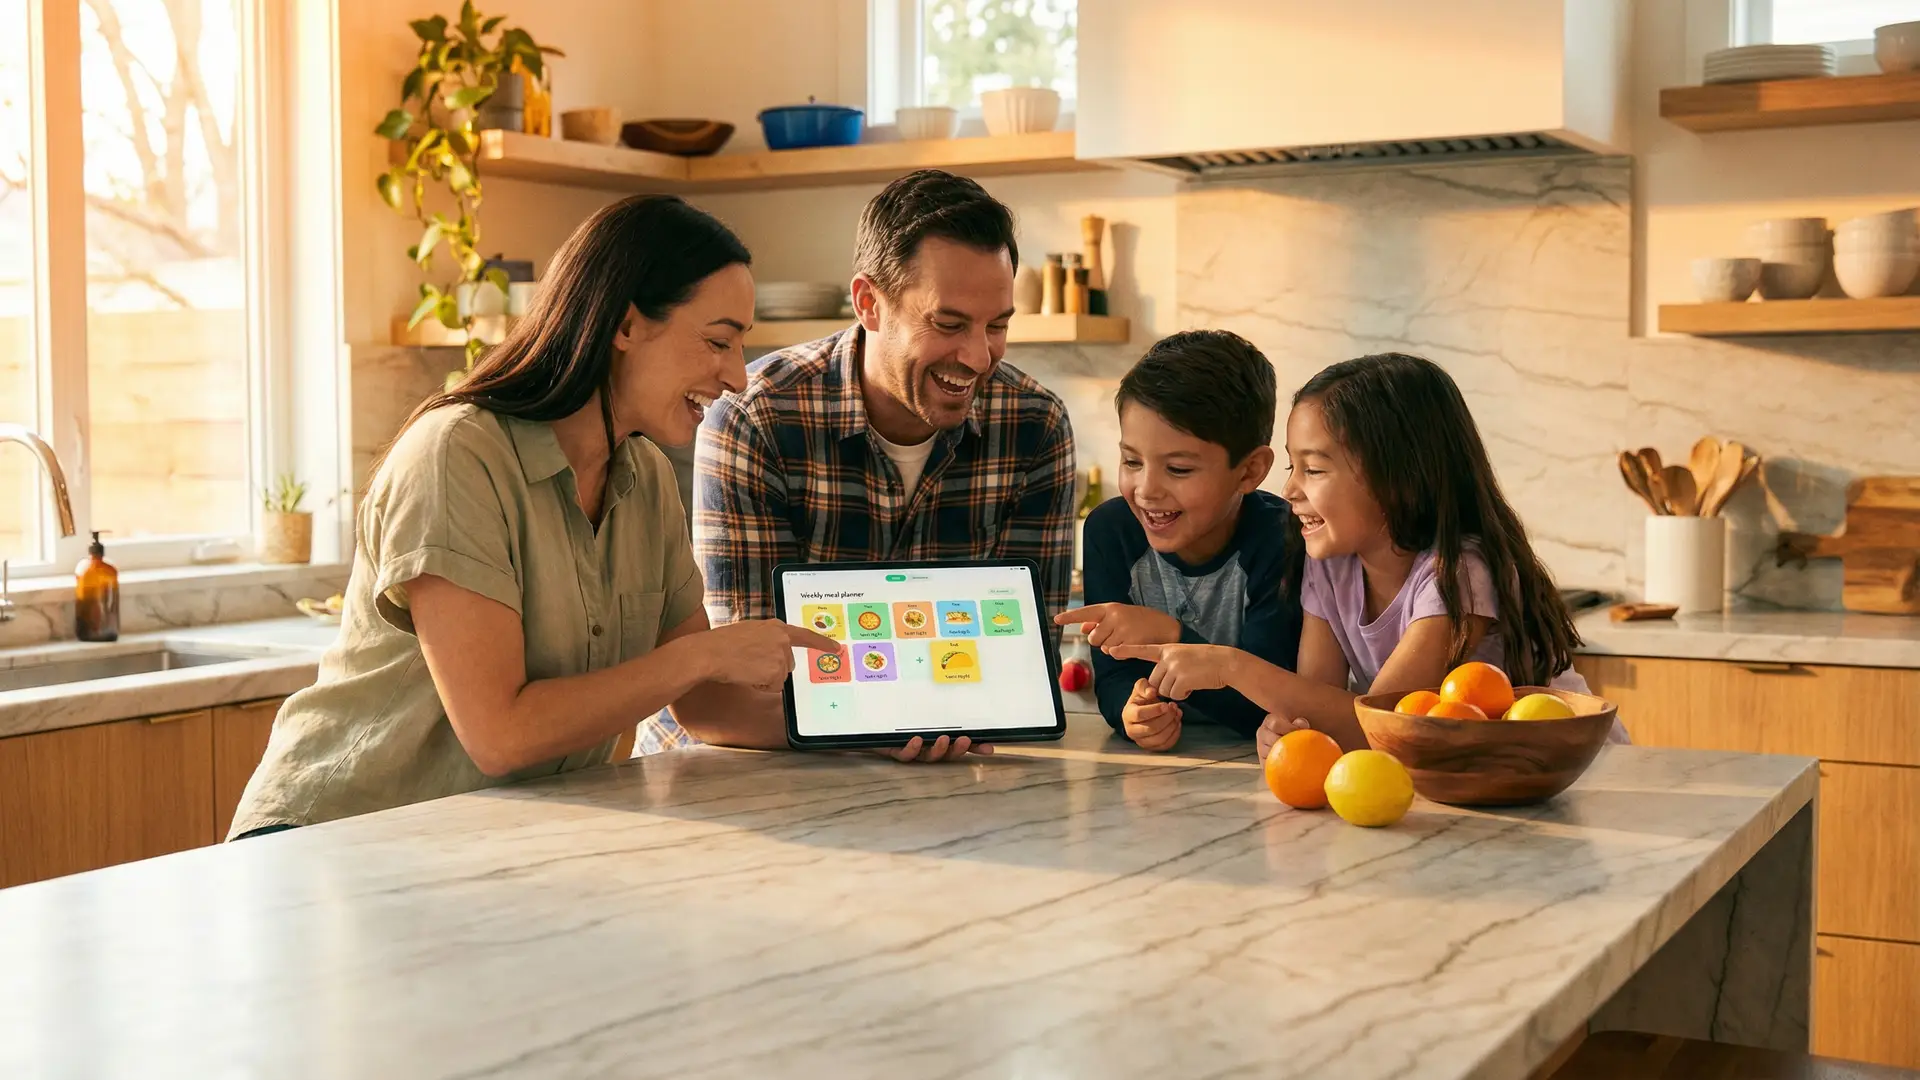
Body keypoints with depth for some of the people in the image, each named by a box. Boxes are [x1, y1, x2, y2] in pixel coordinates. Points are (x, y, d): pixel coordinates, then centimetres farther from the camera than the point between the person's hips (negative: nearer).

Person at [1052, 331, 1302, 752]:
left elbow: (1266, 706, -21)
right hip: (1149, 765, 2)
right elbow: (1113, 678, -7)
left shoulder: (1282, 541, -17)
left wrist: (1169, 635, -32)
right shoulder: (1111, 530, -6)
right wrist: (1134, 711, -29)